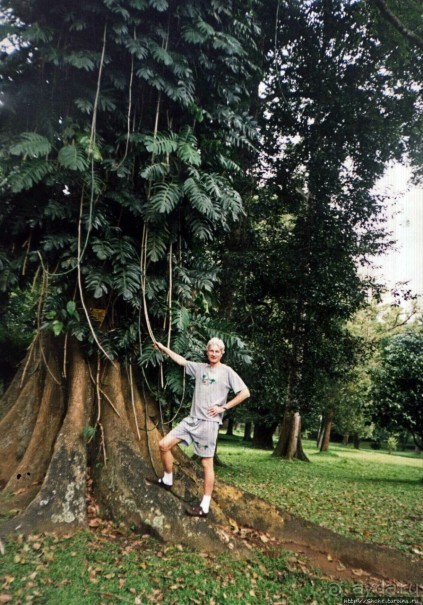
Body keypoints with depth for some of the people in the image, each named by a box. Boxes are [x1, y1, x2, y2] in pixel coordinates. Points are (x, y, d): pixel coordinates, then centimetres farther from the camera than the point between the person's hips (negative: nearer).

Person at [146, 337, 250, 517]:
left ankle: (205, 507, 8)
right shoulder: (200, 368, 11)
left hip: (209, 423, -6)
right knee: (164, 444, 4)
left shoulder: (227, 372, -5)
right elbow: (181, 360, 24)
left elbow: (245, 393, -10)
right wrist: (164, 349, 26)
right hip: (192, 419, 6)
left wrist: (224, 407, -11)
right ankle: (167, 480, 26)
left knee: (207, 463, -2)